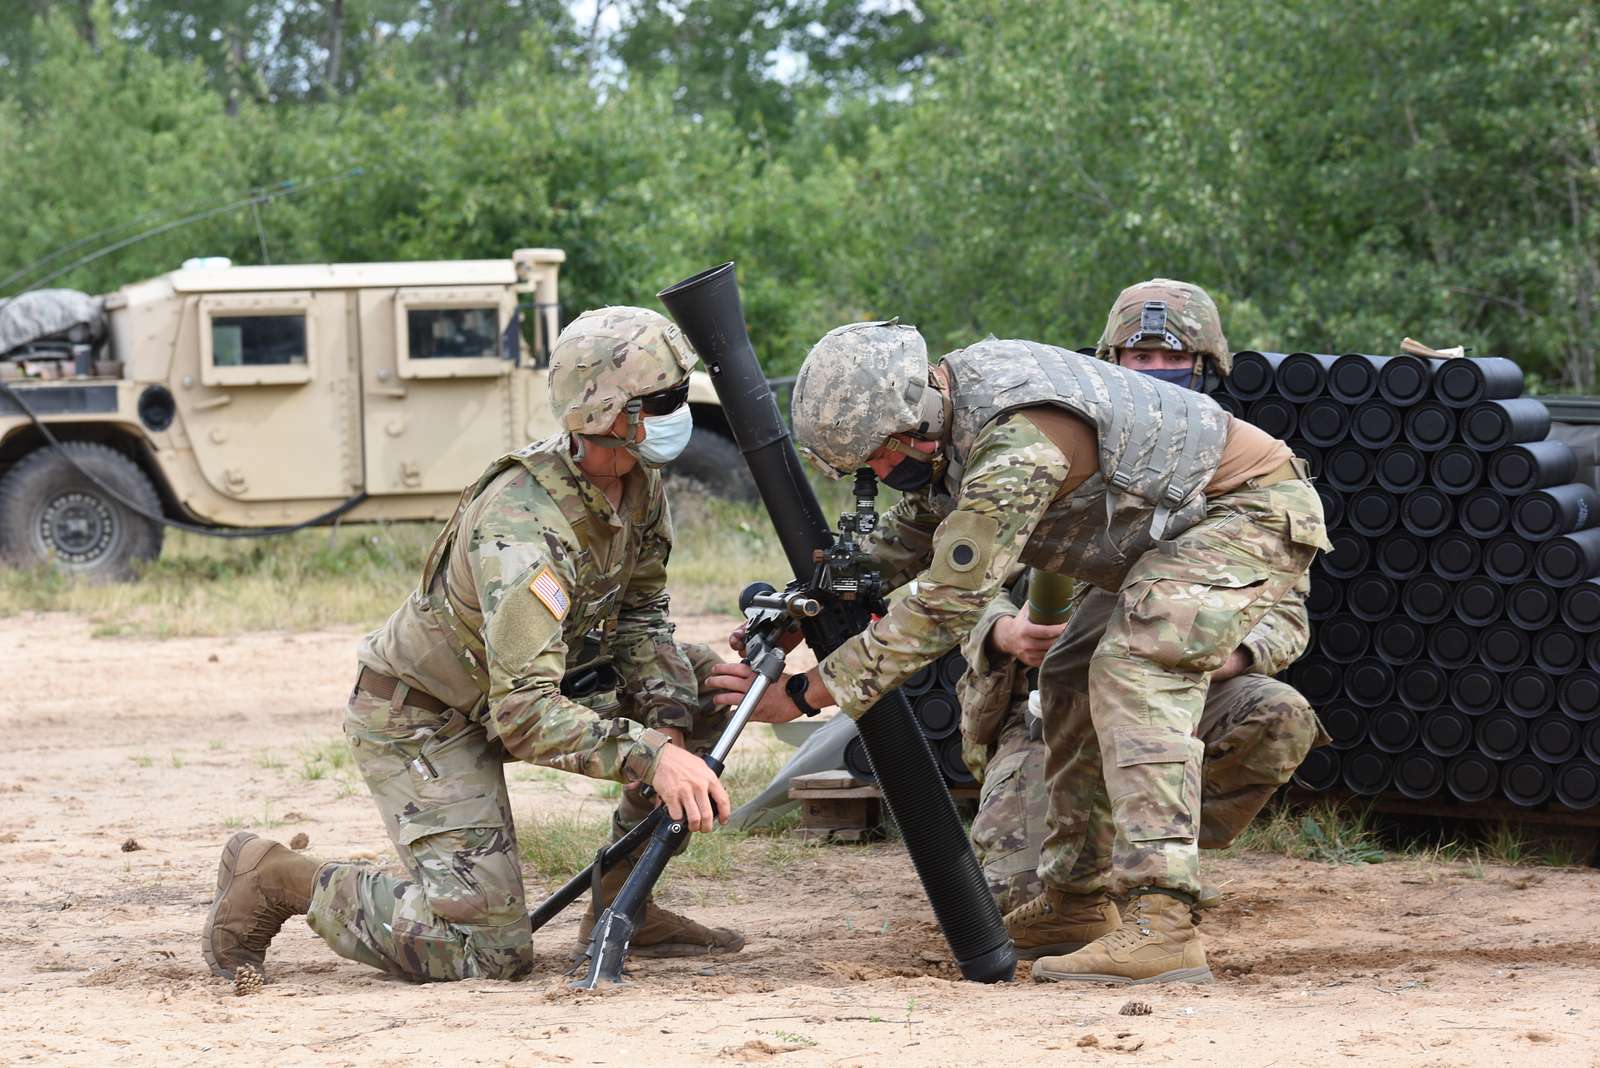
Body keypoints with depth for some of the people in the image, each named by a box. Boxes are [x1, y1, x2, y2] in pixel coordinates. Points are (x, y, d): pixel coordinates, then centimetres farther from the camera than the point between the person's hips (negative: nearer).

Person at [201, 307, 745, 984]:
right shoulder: (524, 529, -35)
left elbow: (638, 612, 2)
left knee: (703, 691, -2)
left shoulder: (639, 483, -9)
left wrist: (665, 721, -15)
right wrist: (649, 756, -48)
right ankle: (277, 883, 2)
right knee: (486, 950, -15)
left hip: (508, 684, 9)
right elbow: (525, 714, -41)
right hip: (419, 718, -9)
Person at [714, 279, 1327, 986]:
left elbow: (944, 608, -30)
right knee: (1070, 680, 10)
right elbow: (909, 538, 12)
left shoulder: (1017, 447, -33)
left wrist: (804, 695, -27)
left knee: (1138, 670, -25)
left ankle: (1160, 927, -34)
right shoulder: (955, 401, -3)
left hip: (1256, 510, -11)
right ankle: (1082, 903, 15)